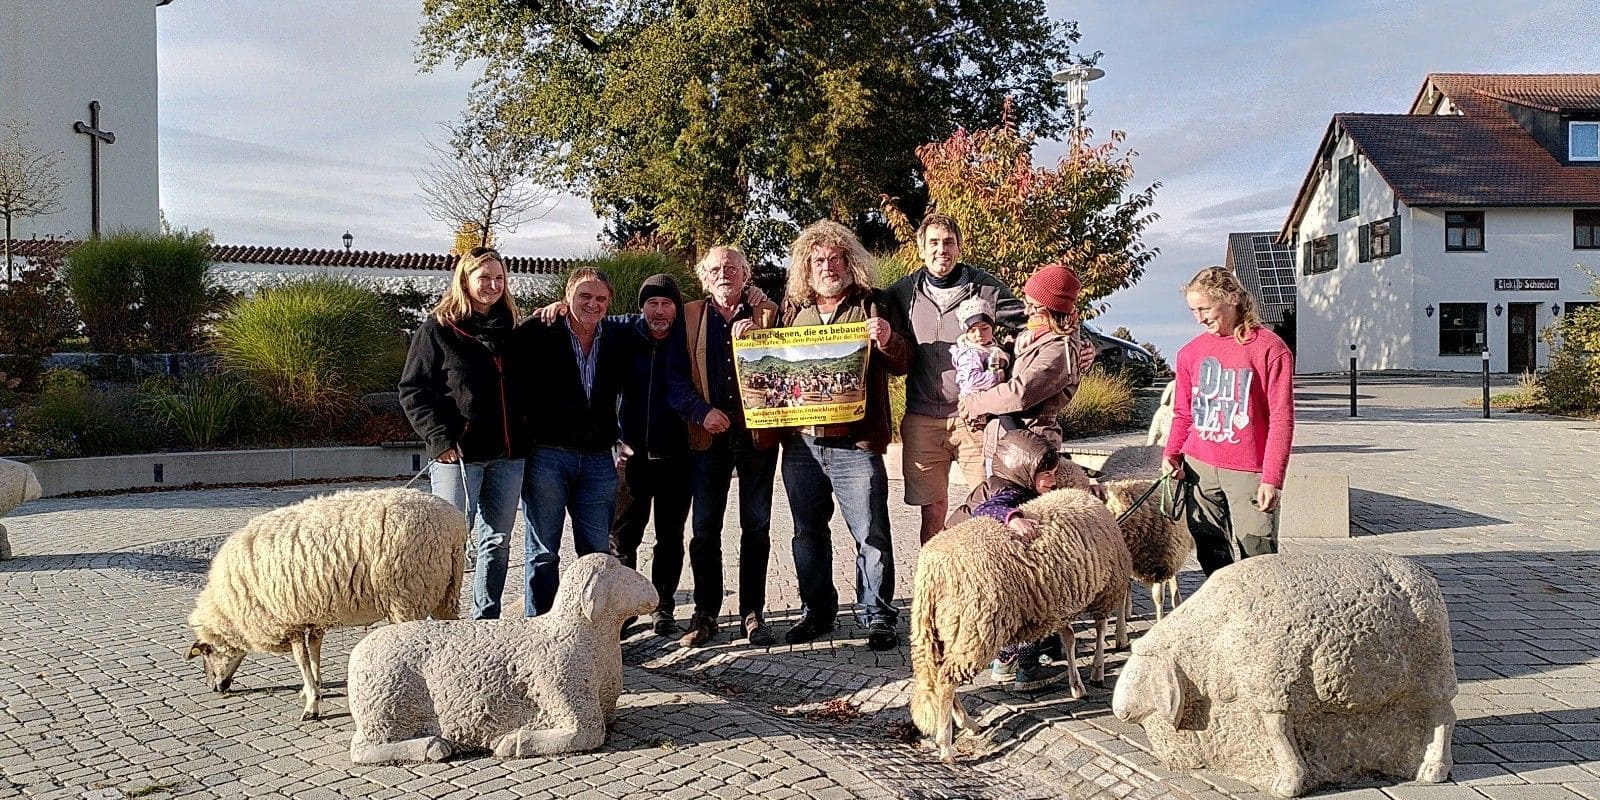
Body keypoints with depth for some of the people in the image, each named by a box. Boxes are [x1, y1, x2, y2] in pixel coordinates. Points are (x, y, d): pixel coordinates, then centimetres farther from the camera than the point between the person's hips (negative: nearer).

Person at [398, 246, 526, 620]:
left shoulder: (510, 329, 12)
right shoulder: (438, 329, -3)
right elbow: (412, 391, -5)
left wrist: (524, 435, 7)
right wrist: (440, 438, -15)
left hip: (507, 456, 5)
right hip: (458, 455, -5)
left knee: (498, 543, 10)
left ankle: (486, 622, 21)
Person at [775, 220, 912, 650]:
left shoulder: (871, 305, 4)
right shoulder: (793, 309, 13)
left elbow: (903, 363, 1)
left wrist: (888, 341, -21)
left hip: (856, 443, -4)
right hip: (800, 442, 4)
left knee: (871, 534, -2)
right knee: (808, 533, 12)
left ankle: (878, 616, 9)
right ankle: (816, 612, 24)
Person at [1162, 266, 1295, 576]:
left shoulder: (1269, 348, -5)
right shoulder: (1190, 352, 9)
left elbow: (1281, 419, -7)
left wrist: (1272, 479, -12)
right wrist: (1172, 453, 0)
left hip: (1249, 472, -4)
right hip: (1199, 469, 5)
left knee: (1257, 560, -6)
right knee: (1211, 556, 8)